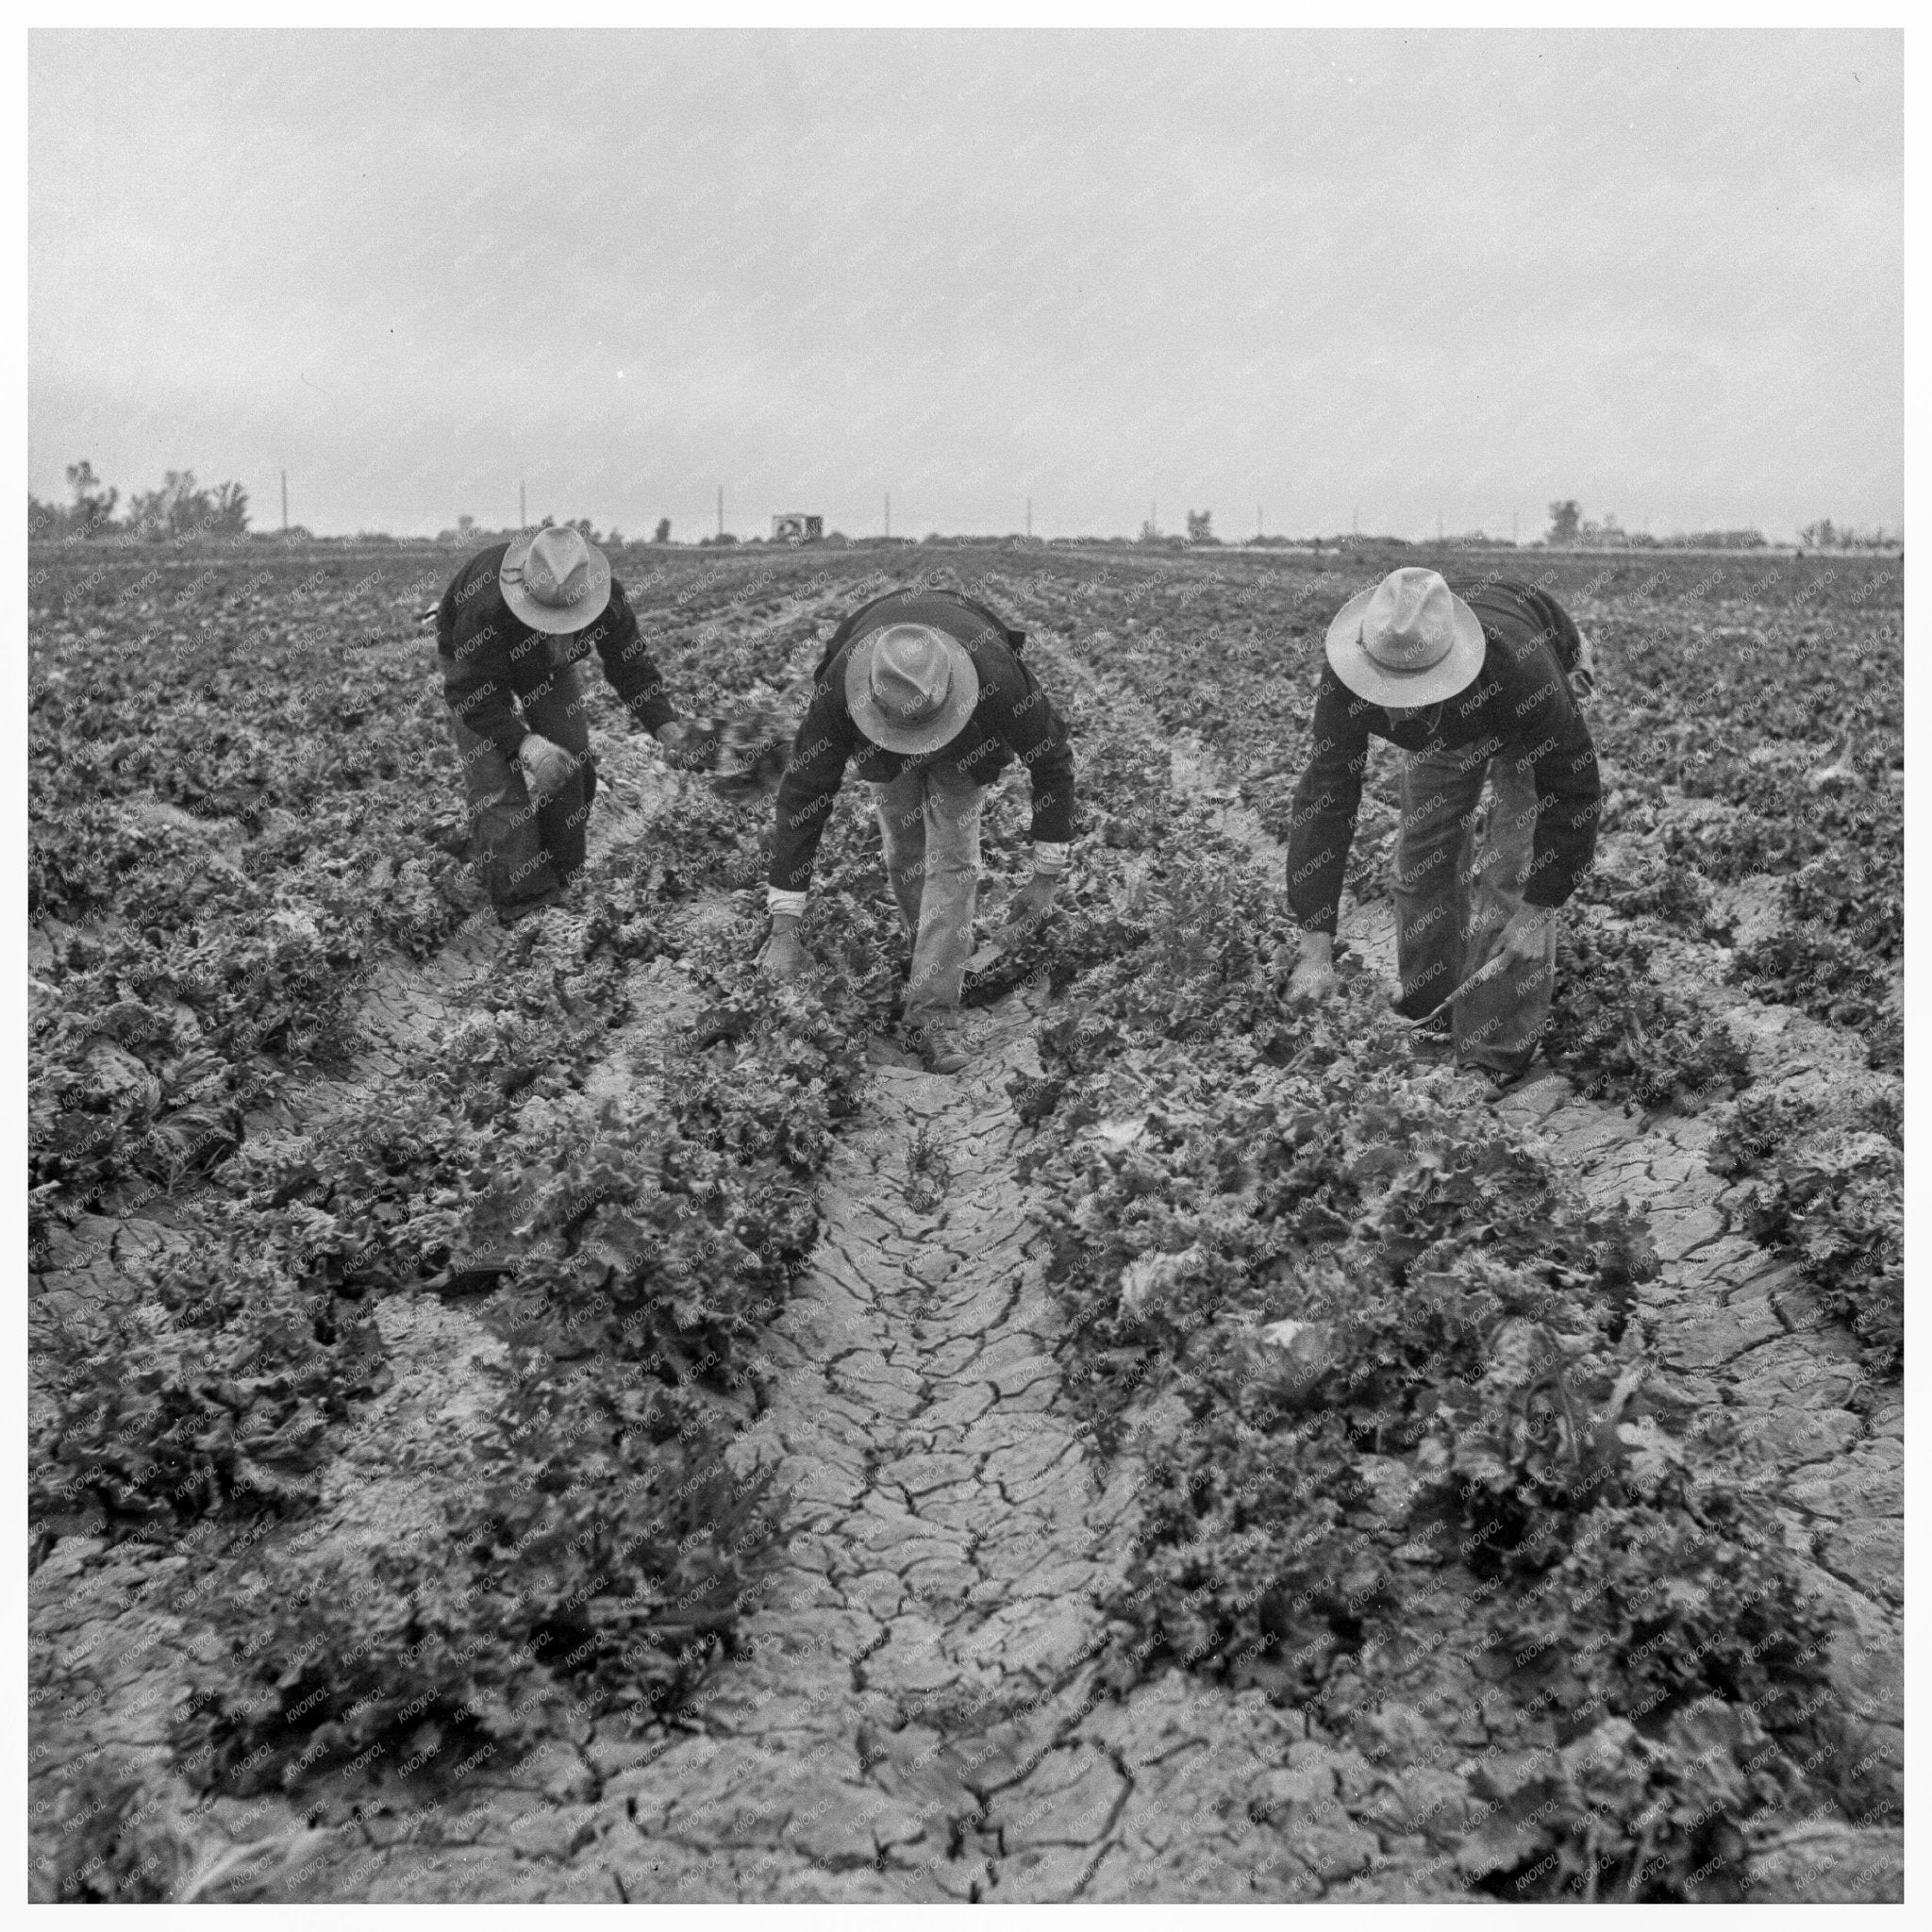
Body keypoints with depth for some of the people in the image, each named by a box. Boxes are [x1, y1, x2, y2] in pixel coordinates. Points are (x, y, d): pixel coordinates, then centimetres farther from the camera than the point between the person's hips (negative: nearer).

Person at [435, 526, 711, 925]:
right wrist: (527, 746, -53)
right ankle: (523, 902, -14)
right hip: (474, 659, -4)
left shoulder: (606, 596, -32)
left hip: (552, 665, 4)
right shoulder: (486, 603, -44)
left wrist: (665, 725, -37)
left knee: (571, 766, -1)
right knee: (496, 781, -16)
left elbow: (631, 666, -22)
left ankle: (565, 884, 17)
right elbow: (473, 694, -39)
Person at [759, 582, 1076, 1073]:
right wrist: (783, 928, -35)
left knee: (952, 854, -13)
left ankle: (933, 1012, -11)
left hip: (967, 740, -1)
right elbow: (802, 796, -34)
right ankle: (932, 962, 28)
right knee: (904, 851, 2)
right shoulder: (839, 691, -42)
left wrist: (1045, 876, -22)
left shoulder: (1000, 680, -44)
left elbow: (1052, 762, -26)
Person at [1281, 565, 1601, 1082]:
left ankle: (1496, 1062, -6)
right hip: (1442, 729, 3)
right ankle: (1427, 1018, 21)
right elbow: (1324, 798, -36)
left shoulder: (1520, 668, -46)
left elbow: (1573, 792, -33)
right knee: (1422, 860, 2)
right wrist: (1315, 946, -41)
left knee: (1511, 869, -13)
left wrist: (1537, 911, -32)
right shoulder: (1349, 678, -38)